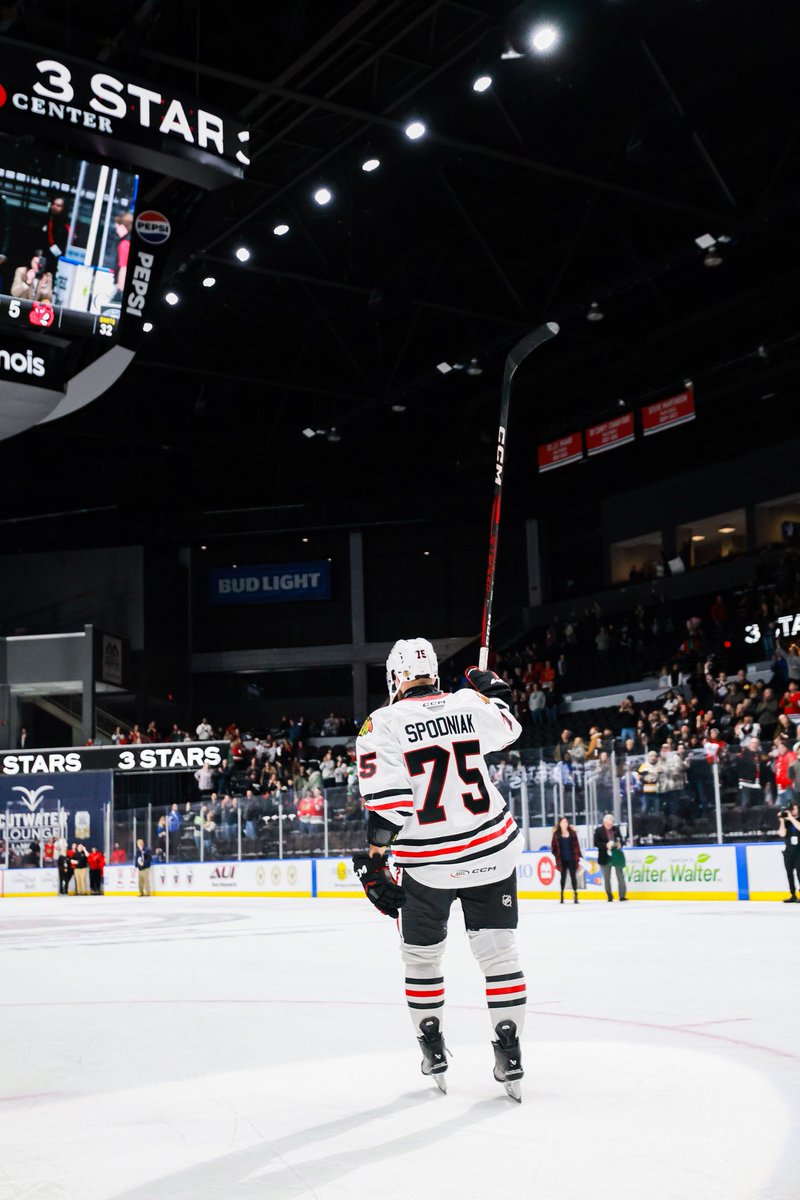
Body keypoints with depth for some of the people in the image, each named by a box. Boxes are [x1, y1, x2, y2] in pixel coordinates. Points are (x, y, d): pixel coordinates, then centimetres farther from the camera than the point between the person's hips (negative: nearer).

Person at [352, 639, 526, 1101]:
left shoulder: (383, 725, -8)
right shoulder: (471, 703, 1)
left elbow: (386, 800, -14)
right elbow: (508, 729, 22)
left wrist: (374, 860, -6)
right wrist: (494, 688, 39)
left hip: (427, 865, -1)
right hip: (491, 853, 2)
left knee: (422, 957, 18)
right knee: (499, 953, 9)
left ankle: (433, 1051, 28)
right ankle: (509, 1054, 8)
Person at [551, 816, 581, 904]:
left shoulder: (572, 833, 2)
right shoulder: (556, 834, 0)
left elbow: (576, 846, 2)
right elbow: (553, 846, 2)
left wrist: (577, 857, -1)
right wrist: (556, 855, -6)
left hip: (571, 859, 0)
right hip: (562, 859, 0)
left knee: (573, 876, 2)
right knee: (563, 877, 7)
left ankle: (575, 895, 4)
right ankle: (562, 896, 14)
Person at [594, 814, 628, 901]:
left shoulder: (616, 828, 2)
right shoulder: (598, 830, -5)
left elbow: (621, 839, 11)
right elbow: (596, 843, -10)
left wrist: (620, 844, -11)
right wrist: (606, 845, -23)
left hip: (617, 855, 2)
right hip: (605, 857, -1)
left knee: (620, 876, 2)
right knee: (606, 878, 6)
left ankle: (622, 895, 6)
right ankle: (609, 896, 17)